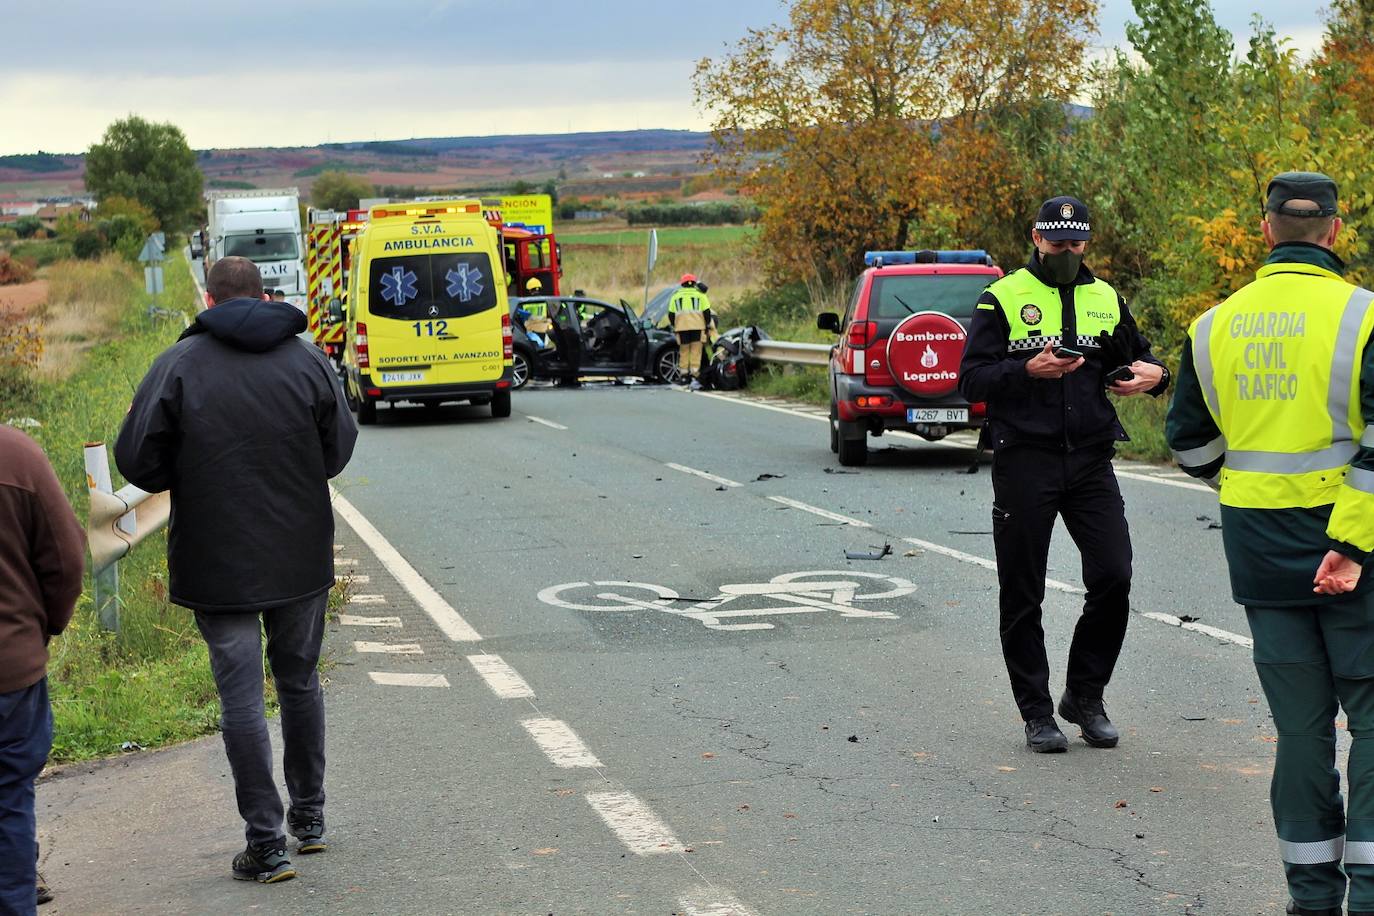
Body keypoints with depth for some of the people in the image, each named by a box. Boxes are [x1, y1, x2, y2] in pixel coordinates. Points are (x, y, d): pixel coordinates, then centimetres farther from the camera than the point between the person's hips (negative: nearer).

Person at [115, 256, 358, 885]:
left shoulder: (178, 366, -9)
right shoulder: (309, 361, -2)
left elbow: (138, 462, -9)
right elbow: (338, 452, 4)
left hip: (217, 563, -3)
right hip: (301, 556, 3)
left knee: (241, 696, 1)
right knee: (299, 680, 19)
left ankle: (266, 843, 1)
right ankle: (309, 815, 29)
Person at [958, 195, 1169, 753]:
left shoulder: (1106, 300, 14)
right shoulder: (1002, 299, 1)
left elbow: (1137, 357, 25)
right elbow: (971, 381, -4)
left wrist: (1154, 374, 1)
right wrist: (1028, 371, -20)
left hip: (1091, 461, 3)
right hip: (1024, 461, -3)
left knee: (1113, 579, -6)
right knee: (1022, 596, 2)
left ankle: (1085, 697, 12)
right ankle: (1037, 713, 13)